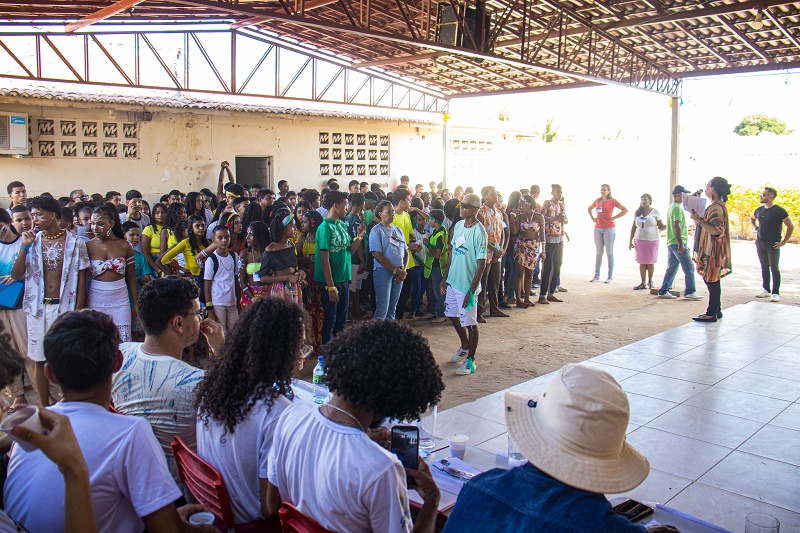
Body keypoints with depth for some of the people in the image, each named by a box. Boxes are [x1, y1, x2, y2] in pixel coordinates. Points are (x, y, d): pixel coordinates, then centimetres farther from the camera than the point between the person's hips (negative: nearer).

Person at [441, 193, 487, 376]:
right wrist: (445, 278, 13)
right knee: (453, 316, 21)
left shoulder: (479, 232, -17)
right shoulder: (458, 225, 5)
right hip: (453, 281, 8)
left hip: (467, 285, -8)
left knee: (469, 322, 3)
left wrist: (471, 291, -19)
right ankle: (465, 348, 43)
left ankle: (470, 360, 18)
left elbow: (481, 264, -17)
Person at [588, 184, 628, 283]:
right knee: (599, 253, 9)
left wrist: (614, 218, -10)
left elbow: (625, 210, -8)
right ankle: (596, 275, 14)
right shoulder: (597, 201, 10)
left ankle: (610, 276, 5)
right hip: (598, 229, 5)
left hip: (609, 229, -5)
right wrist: (592, 218, 14)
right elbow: (589, 208, 29)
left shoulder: (612, 201, -4)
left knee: (609, 253, 0)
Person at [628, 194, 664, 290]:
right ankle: (643, 283, 5)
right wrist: (630, 241, 10)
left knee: (650, 262, 2)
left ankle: (650, 282, 16)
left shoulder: (655, 212, 2)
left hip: (652, 240, -3)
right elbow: (633, 227, 13)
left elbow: (661, 227, 0)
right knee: (642, 262, 1)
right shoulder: (637, 213, 10)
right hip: (639, 240, 3)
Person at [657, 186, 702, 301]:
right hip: (678, 243, -10)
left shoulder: (671, 207, 18)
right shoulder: (677, 207, -12)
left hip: (671, 243, 10)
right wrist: (681, 243, -21)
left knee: (671, 269, 10)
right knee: (689, 268, -3)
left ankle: (663, 291, 9)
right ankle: (690, 292, 1)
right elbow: (677, 226, -19)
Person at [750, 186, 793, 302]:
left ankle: (776, 293, 4)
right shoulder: (759, 210, 8)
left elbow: (790, 226, -10)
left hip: (773, 245, -6)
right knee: (764, 268, 12)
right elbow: (752, 218, 31)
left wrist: (783, 242, -10)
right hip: (760, 244, 6)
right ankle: (766, 290, 21)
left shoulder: (779, 210, -10)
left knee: (774, 269, -1)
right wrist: (755, 228, 15)